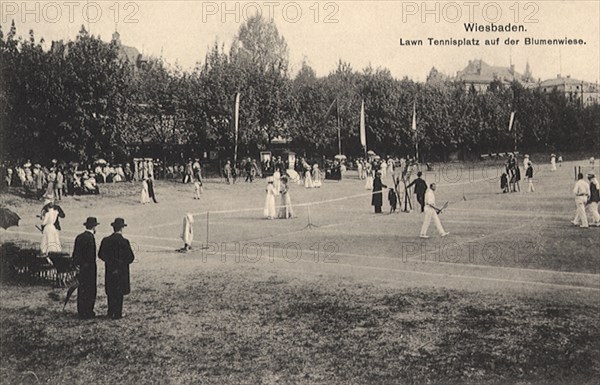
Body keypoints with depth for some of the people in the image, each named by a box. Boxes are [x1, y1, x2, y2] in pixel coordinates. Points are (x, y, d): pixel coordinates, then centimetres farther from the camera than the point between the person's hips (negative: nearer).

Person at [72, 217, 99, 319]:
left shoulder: (79, 237, 9)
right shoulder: (90, 238, -16)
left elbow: (75, 253, 12)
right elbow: (91, 255, -19)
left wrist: (76, 265, 18)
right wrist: (93, 269, -15)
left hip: (79, 268, 8)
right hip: (88, 269, -8)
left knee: (81, 290, 15)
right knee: (90, 291, 0)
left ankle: (81, 312, 22)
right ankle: (87, 313, 3)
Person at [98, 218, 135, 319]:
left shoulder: (106, 240, -2)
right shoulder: (124, 242, -16)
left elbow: (100, 255, 4)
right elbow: (131, 257, -14)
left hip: (109, 271, 4)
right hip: (121, 271, -4)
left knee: (110, 292, 15)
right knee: (119, 293, 4)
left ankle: (111, 313, 21)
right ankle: (117, 314, 7)